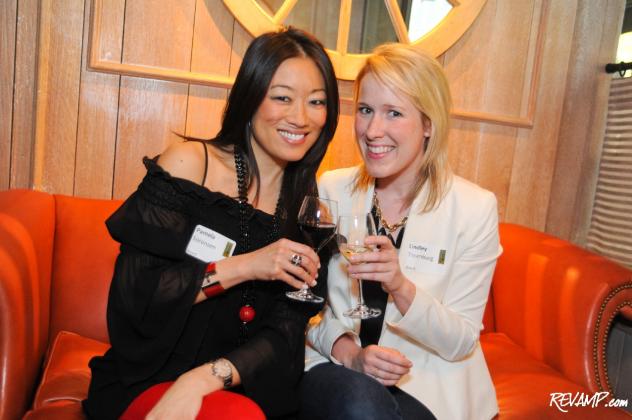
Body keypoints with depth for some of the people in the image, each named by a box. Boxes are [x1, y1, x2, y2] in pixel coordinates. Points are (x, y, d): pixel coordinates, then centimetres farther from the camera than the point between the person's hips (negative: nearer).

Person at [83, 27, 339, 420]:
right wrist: (241, 267, -20)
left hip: (244, 388, 3)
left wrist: (205, 378, -21)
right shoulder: (187, 163, -7)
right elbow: (131, 296, -12)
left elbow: (284, 334, -5)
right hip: (148, 383, -3)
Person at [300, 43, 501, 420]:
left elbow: (460, 343, -7)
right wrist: (347, 350, -16)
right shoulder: (329, 191, -2)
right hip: (337, 367, 1)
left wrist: (401, 287, -25)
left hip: (429, 387, 0)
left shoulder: (476, 208, -9)